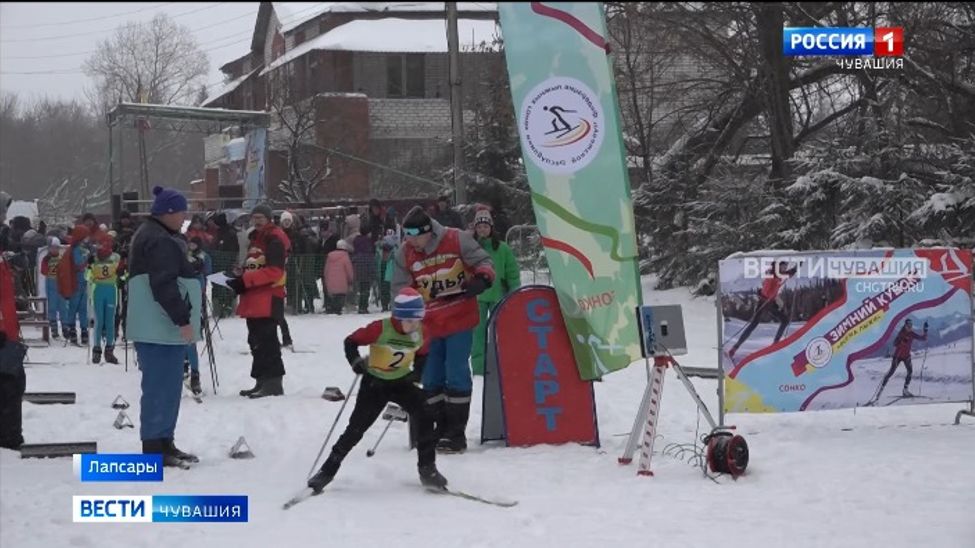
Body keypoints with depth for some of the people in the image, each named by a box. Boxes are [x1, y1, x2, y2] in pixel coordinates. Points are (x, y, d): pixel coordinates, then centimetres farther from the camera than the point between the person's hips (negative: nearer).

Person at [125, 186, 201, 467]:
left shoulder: (152, 236, 20)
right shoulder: (160, 241, -17)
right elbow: (165, 285, -24)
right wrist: (182, 319, -23)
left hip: (156, 326, 11)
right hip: (162, 328, -11)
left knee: (165, 385, 16)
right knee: (161, 386, -8)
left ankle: (162, 442, 23)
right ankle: (155, 447, -6)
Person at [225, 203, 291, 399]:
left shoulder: (275, 239, -9)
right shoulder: (256, 238, 22)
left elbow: (274, 271, -19)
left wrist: (244, 280, -22)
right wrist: (239, 279, 8)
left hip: (268, 297, -10)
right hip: (254, 299, 10)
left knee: (266, 341, -12)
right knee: (257, 341, 13)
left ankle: (273, 382, -12)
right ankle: (262, 381, 19)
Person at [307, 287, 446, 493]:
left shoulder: (420, 331, -10)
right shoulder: (380, 329, -24)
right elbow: (351, 342, -15)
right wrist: (356, 362, -29)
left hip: (402, 383, 3)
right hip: (375, 383, -3)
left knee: (425, 420, -13)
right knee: (355, 429, -4)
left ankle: (427, 469, 1)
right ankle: (327, 471, 7)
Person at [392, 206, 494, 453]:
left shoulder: (456, 240, -10)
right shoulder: (404, 254, 0)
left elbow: (482, 261, 0)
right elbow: (402, 288, 6)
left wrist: (482, 279, -21)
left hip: (460, 321, -4)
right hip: (428, 325, 4)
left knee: (456, 375, -7)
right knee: (431, 378, 7)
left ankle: (456, 434, -1)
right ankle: (441, 430, 18)